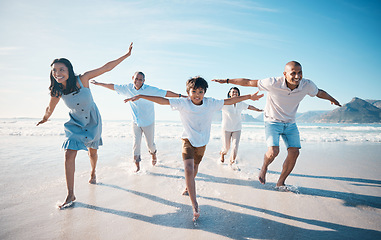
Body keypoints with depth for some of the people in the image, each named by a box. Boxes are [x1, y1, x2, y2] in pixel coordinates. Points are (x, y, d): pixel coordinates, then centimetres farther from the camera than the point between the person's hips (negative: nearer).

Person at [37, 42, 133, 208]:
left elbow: (106, 67, -20)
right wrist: (44, 119, 23)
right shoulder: (57, 91, -15)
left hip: (92, 121, -1)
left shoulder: (82, 79, -23)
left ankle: (93, 173, 49)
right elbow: (50, 109, 6)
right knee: (69, 156, -11)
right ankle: (70, 195, 0)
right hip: (76, 123, 1)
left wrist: (126, 55, -19)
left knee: (92, 152, 15)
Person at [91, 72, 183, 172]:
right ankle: (137, 164, 14)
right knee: (136, 142, -1)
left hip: (148, 122, -2)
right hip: (135, 122, 2)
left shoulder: (150, 89, -17)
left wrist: (180, 96, -28)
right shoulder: (128, 88, -6)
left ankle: (153, 154, 43)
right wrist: (98, 83, 12)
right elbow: (113, 86, 6)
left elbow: (166, 93, -21)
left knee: (150, 143, 9)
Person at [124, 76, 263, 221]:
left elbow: (229, 101, -3)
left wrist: (249, 97, -2)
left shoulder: (210, 103, -10)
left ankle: (188, 187, 50)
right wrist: (140, 96, -22)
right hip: (188, 141, -3)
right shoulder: (183, 103, -16)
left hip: (202, 142, 3)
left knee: (195, 167, 19)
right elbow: (162, 100, -18)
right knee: (188, 170, -19)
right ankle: (195, 206, -14)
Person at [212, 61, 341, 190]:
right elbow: (248, 82, -18)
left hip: (290, 123, 4)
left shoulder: (307, 85, -14)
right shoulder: (273, 83, -26)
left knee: (294, 152, -6)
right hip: (272, 121, -4)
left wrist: (332, 99, 29)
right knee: (273, 151, -21)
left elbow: (319, 92, 10)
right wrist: (226, 81, -15)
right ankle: (264, 168, 15)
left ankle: (281, 182, 13)